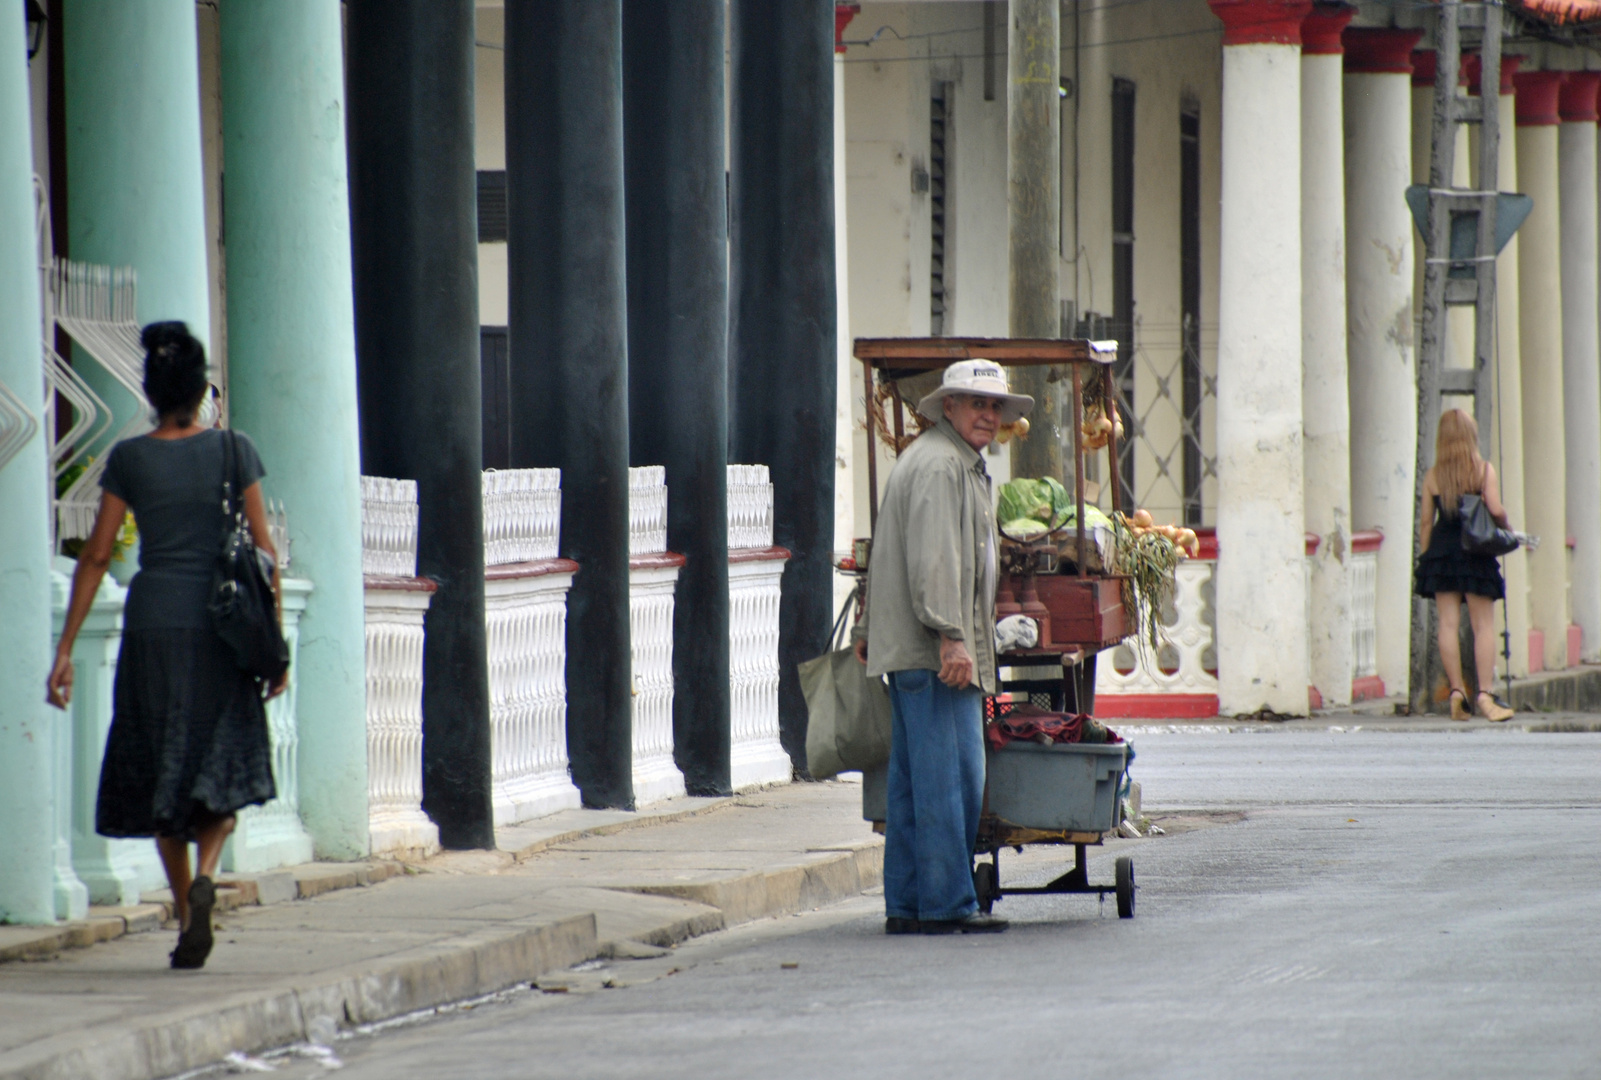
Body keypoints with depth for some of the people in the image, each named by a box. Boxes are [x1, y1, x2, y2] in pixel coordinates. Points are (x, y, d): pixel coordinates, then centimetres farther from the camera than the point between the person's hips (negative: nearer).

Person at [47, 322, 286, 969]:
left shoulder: (129, 460, 0)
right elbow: (263, 551, 0)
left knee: (160, 771, 12)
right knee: (224, 769, 10)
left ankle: (185, 918, 10)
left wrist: (65, 649, 3)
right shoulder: (234, 452, 0)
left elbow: (95, 557, -1)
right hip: (222, 625, 0)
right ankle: (205, 876, -18)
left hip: (152, 625, 0)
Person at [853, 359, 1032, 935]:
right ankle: (946, 903, -10)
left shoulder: (960, 464, 23)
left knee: (914, 779, 11)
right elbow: (933, 558, -21)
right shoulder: (940, 464, -11)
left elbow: (887, 553, 30)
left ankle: (905, 904, 13)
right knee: (950, 776, -10)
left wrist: (871, 628, 34)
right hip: (933, 650, -11)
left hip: (910, 650, 11)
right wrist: (950, 635, -25)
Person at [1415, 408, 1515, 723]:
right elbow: (1495, 509, -13)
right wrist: (1507, 530, 7)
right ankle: (1484, 694, -9)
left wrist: (1425, 556, 12)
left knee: (1448, 623, 4)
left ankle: (1457, 691, -2)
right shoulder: (1484, 470, -4)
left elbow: (1425, 520, 4)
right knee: (1484, 625, 0)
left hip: (1440, 552, 2)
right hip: (1475, 554, -2)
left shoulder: (1432, 476, 3)